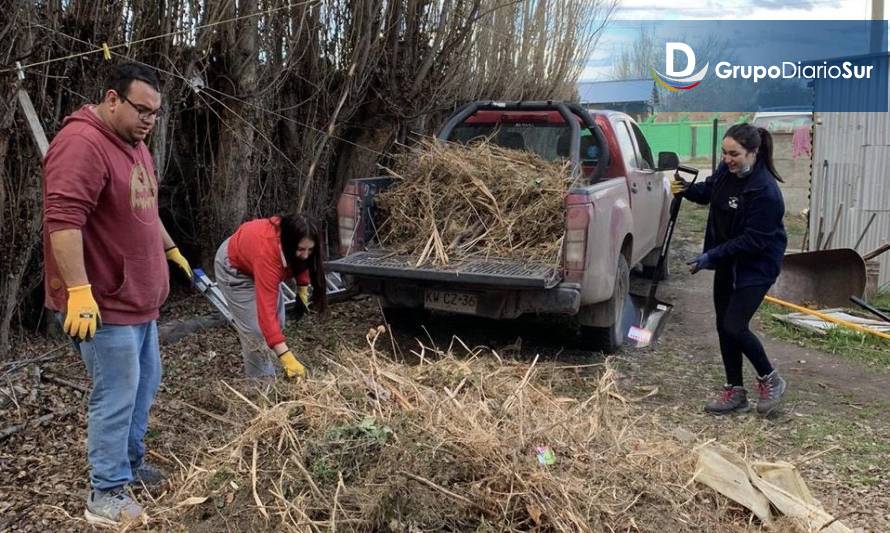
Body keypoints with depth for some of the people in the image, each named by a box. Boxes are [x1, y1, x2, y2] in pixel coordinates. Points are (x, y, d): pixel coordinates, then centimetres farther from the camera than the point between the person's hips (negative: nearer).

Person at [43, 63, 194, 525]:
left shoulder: (134, 145, 13)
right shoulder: (81, 143, -20)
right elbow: (63, 219, -28)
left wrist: (172, 250, 34)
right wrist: (78, 290, -32)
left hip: (139, 297, 10)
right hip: (102, 303, -10)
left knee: (145, 384, 19)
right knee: (117, 396, -5)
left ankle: (130, 464, 35)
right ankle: (106, 496, 8)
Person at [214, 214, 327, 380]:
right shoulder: (266, 253, -46)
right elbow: (266, 310, -48)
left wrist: (302, 284, -7)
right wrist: (286, 357, -53)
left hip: (253, 259, 7)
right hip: (234, 267, -7)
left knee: (278, 322, 6)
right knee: (255, 329, -13)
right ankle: (262, 381, 1)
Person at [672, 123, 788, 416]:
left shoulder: (765, 191, -26)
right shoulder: (726, 170, -5)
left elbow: (753, 241, -25)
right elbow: (709, 191, 17)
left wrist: (712, 256, -27)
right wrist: (687, 189, -3)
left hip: (757, 266, -8)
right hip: (728, 262, 8)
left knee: (734, 326, -11)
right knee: (724, 326, 10)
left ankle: (770, 380, 14)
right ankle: (735, 391, 23)